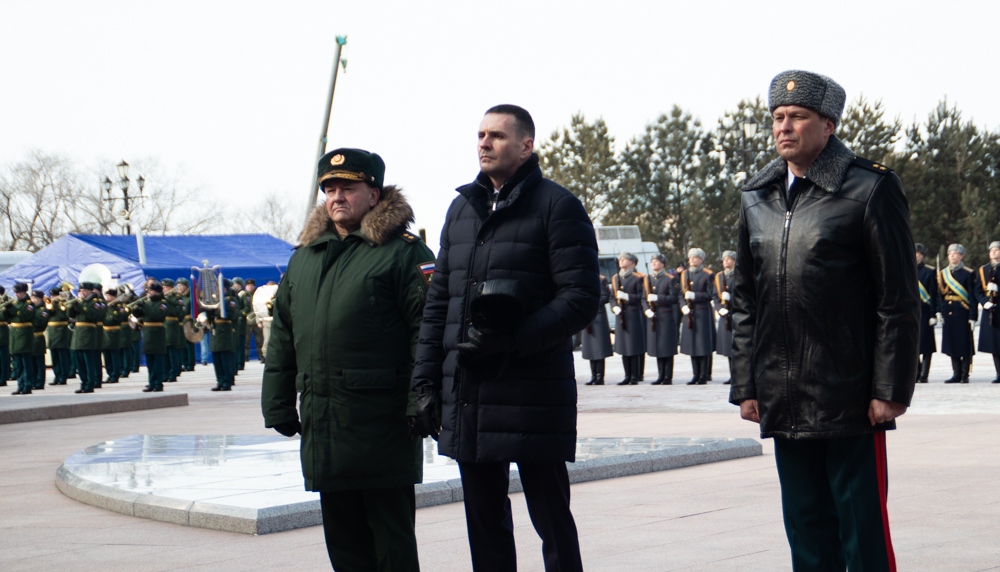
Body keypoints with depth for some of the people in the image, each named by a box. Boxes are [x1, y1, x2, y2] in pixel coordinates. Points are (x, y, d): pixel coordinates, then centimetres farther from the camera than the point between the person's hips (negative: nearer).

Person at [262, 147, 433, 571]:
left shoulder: (402, 251, -4)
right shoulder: (304, 257, 17)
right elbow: (282, 337, 20)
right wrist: (278, 404, 13)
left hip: (382, 423, -6)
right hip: (321, 423, 6)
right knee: (342, 537, 12)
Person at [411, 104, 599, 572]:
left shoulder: (556, 206, -2)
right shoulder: (462, 208, 17)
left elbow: (581, 299, -10)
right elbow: (438, 301, 17)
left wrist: (512, 339, -20)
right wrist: (426, 379, 8)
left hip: (533, 394, -6)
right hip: (465, 394, 6)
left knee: (551, 519, 0)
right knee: (484, 521, 10)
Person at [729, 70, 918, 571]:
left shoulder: (870, 190, -5)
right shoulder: (757, 196, 11)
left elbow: (899, 302, -6)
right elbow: (745, 300, 15)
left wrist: (890, 389, -10)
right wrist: (746, 385, 10)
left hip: (850, 402, -5)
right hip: (783, 404, 5)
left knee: (863, 531, 1)